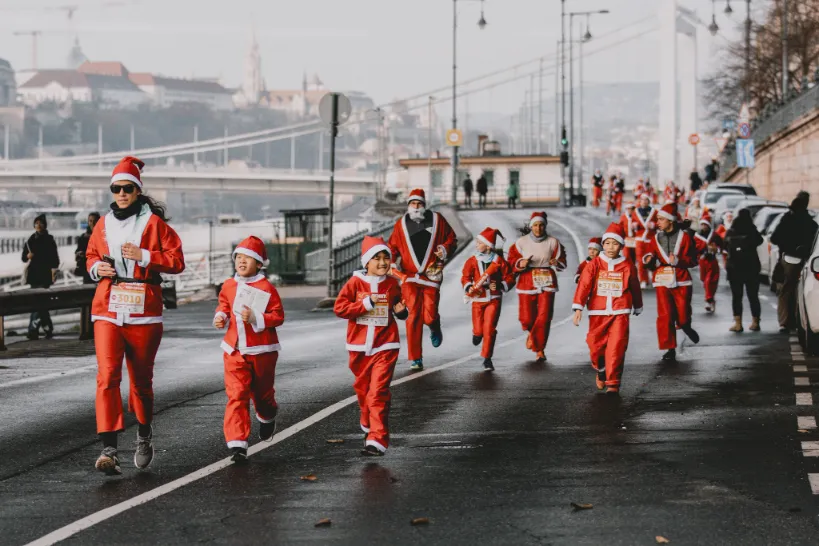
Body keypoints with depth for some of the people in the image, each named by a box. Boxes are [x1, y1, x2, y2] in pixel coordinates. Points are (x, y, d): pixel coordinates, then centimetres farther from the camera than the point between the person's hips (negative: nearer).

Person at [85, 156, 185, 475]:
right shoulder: (104, 224, 11)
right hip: (107, 310, 2)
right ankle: (109, 449, -20)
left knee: (141, 378, 10)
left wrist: (144, 256, -15)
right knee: (107, 375, -14)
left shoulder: (153, 222, -1)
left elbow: (177, 262, -3)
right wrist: (96, 268, 3)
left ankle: (144, 435, 35)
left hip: (143, 311, -2)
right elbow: (91, 256, 25)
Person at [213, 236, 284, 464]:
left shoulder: (266, 288, -10)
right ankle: (237, 444, -14)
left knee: (262, 392, 17)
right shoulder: (228, 286, 3)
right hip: (235, 351, 2)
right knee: (236, 395, -9)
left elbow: (278, 316, -11)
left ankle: (267, 419, 52)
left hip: (262, 351, -2)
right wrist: (220, 317, -2)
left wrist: (256, 318, -24)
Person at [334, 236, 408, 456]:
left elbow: (398, 309, 18)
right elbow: (339, 308, -10)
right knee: (362, 389, 18)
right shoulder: (355, 283, -5)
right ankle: (368, 423, 44)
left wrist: (401, 311, -6)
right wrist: (365, 304, -18)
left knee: (378, 392, -11)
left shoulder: (392, 284, 1)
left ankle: (377, 440, -15)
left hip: (385, 347, -1)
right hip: (360, 347, 1)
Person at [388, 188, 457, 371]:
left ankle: (435, 329, 35)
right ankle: (415, 359, 1)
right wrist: (393, 259, -6)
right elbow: (393, 246, 13)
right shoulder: (401, 224, 6)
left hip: (431, 275, -1)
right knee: (414, 316, -5)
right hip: (410, 276, 1)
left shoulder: (437, 220, 4)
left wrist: (446, 249, -8)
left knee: (429, 316, -6)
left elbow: (452, 239, 11)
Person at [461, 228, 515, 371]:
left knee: (489, 328, -9)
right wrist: (469, 287, -27)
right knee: (478, 329, 0)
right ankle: (477, 334, 40)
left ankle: (487, 358, 1)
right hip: (478, 299, 1)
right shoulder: (472, 261, 0)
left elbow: (510, 278, 1)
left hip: (494, 299, -1)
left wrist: (500, 286, -17)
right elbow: (465, 277, -6)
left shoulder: (499, 261, -3)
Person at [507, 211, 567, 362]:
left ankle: (539, 348, 11)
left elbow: (562, 263, 8)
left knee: (544, 317, -7)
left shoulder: (553, 242, 1)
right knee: (527, 318, -2)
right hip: (527, 282, 0)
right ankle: (532, 331, 37)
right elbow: (511, 261, 4)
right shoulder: (521, 242, -2)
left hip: (546, 282, 0)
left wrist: (556, 263, -15)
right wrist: (520, 264, -17)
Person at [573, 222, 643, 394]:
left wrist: (638, 309, 26)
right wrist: (578, 308, -15)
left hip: (620, 313, -1)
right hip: (597, 313, 1)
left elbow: (635, 288, 16)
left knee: (616, 348, -10)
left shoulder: (627, 266, 3)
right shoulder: (594, 265, 0)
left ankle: (613, 383, -5)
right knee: (596, 346, 5)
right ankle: (600, 372, 34)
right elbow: (583, 285, -6)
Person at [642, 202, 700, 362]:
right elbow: (651, 263, 12)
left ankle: (686, 326, 37)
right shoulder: (656, 238, 8)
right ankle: (670, 349, 0)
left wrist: (678, 261, -20)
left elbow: (692, 260, -3)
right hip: (662, 281, 2)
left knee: (683, 315, 0)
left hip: (682, 282, -2)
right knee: (665, 316, -7)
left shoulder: (684, 236, -1)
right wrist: (649, 260, -10)